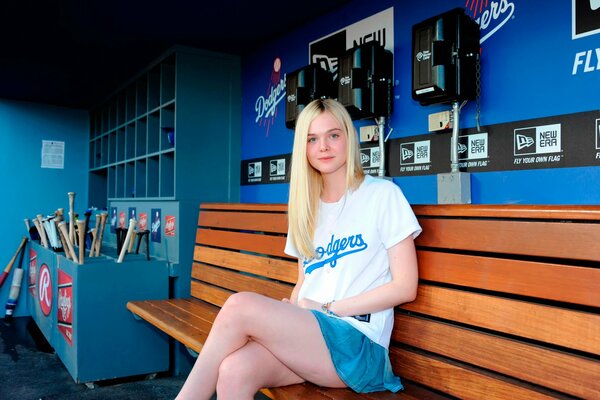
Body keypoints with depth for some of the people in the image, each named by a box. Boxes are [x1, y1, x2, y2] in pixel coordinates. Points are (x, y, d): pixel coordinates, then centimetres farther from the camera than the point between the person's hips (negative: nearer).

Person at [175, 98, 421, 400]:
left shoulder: (383, 195, -1)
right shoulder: (305, 206, 17)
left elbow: (405, 287, -5)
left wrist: (328, 307, -8)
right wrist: (288, 312, -3)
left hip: (358, 345, -4)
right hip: (306, 336, 5)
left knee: (240, 306, -25)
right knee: (235, 371, -28)